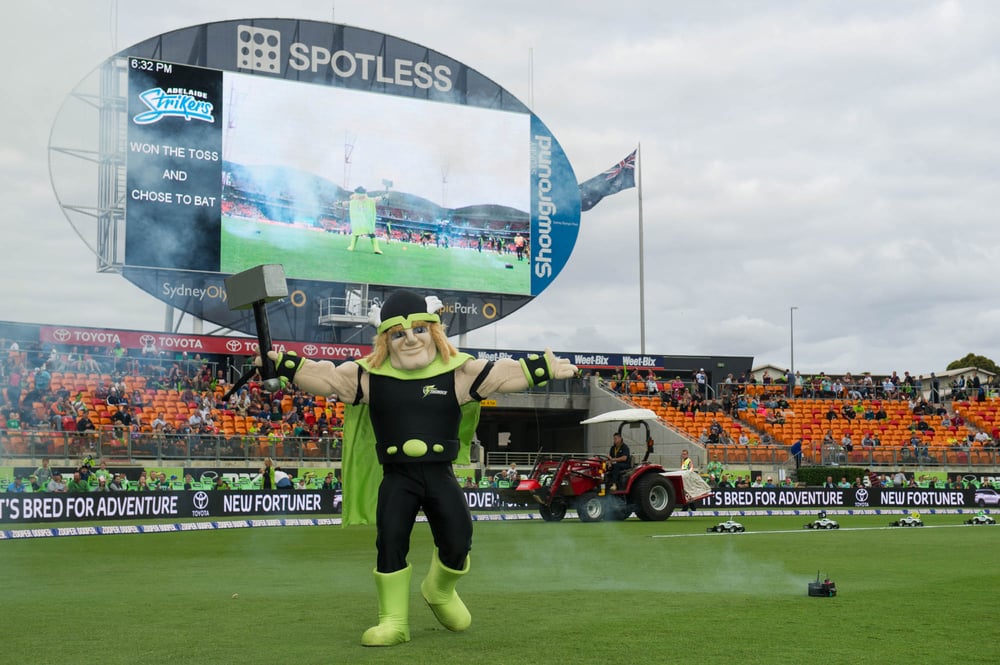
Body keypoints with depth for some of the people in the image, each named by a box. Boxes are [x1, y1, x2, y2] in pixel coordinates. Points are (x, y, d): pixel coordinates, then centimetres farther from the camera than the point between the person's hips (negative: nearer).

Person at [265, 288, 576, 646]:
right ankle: (393, 621, 6)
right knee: (390, 541, -10)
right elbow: (324, 376, -2)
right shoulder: (368, 376, 1)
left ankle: (440, 591, 31)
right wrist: (281, 363, -12)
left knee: (457, 542, -5)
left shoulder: (458, 372, 1)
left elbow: (506, 373, 2)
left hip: (440, 475, 1)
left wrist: (547, 368, -4)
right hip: (397, 478, 0)